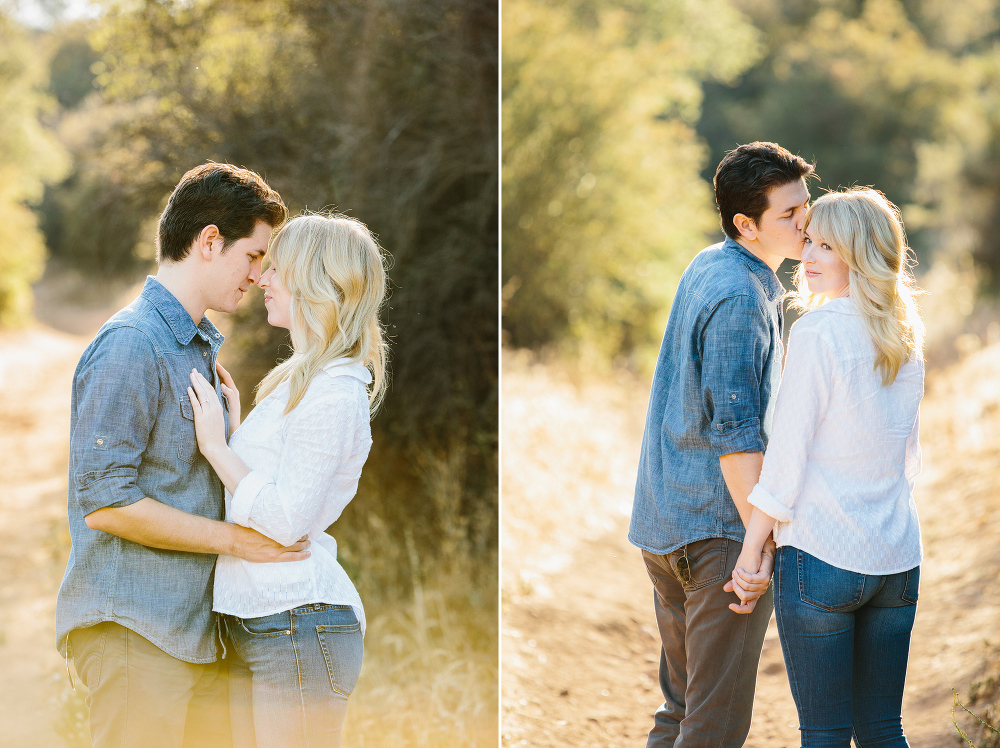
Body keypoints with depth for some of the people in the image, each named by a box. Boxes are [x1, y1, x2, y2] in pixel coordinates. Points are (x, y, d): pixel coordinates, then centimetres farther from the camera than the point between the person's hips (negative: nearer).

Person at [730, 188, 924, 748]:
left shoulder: (817, 332, -13)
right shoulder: (907, 339, 8)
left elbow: (786, 454, -13)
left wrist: (750, 552, -5)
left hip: (821, 556, -6)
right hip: (898, 560, 6)